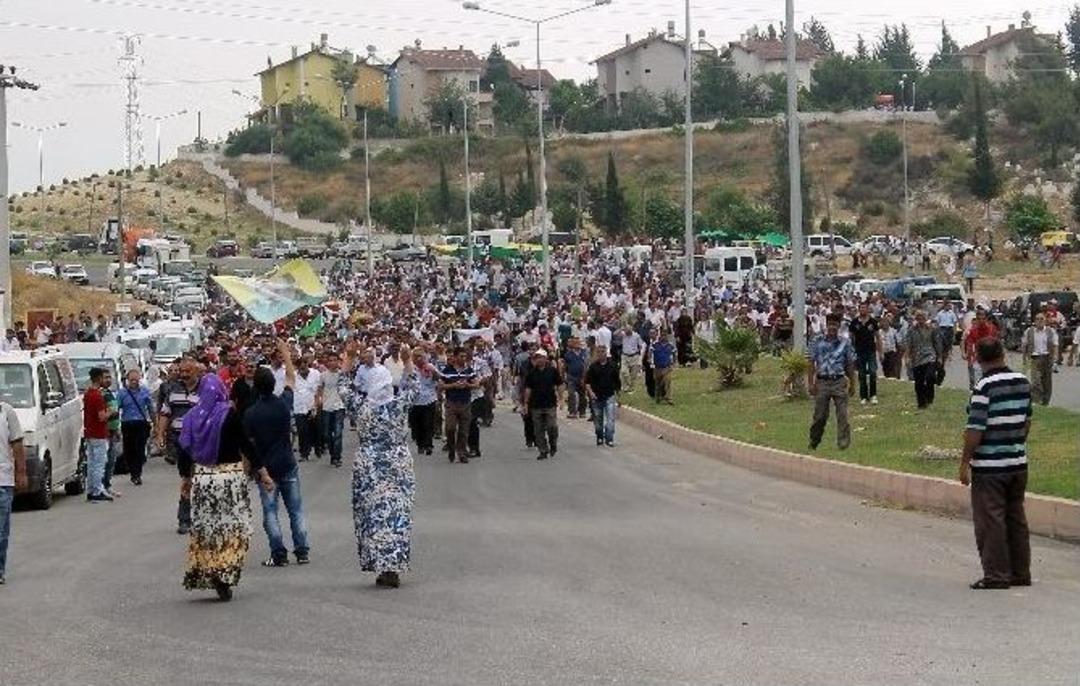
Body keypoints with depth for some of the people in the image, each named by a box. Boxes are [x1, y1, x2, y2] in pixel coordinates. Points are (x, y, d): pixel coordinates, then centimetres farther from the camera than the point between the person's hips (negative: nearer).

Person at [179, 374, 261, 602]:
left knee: (204, 528, 12)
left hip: (201, 477, 4)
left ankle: (202, 573, 12)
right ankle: (224, 576, -8)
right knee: (231, 528, 3)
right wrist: (261, 471, -4)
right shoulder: (229, 414, -9)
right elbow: (245, 444, -10)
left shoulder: (193, 416, 3)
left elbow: (185, 448, 6)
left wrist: (186, 476, 17)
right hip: (229, 475, -4)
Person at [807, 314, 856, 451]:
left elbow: (850, 365, 9)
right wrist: (810, 383, -2)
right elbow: (811, 364, 3)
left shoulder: (845, 343, 4)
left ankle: (843, 442, -4)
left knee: (842, 414, -7)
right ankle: (813, 443, 20)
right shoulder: (817, 342, 3)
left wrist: (852, 384, 7)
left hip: (839, 382, 0)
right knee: (820, 415, 5)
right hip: (822, 382, 0)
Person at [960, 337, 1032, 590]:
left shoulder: (985, 387, -16)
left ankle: (997, 575, 0)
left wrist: (965, 462, -9)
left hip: (989, 466, -7)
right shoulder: (1023, 382, 4)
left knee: (990, 520, 0)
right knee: (1016, 517, 14)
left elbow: (975, 429, -17)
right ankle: (1021, 572, 18)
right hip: (1018, 462, 7)